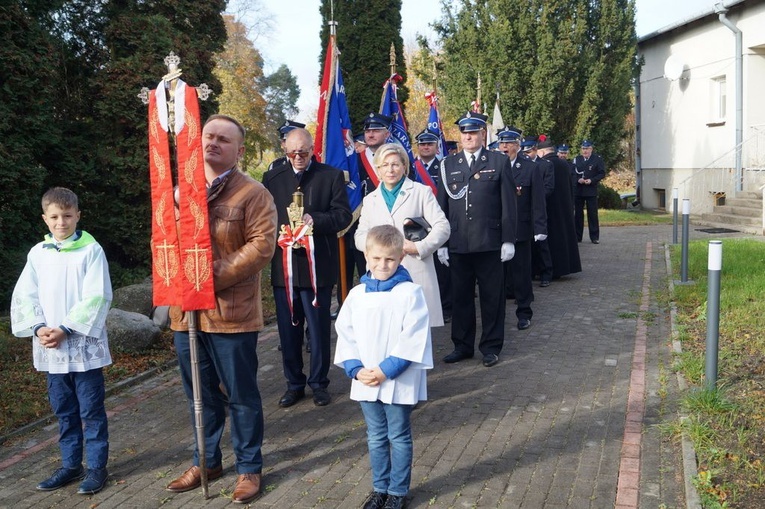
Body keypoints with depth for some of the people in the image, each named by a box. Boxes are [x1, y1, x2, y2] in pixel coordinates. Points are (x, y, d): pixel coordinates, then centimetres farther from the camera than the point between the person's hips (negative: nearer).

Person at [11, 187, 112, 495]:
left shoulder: (91, 250, -6)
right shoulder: (37, 253, 7)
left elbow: (96, 298, -12)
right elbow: (24, 296, 6)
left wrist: (66, 329, -17)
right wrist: (39, 328, -10)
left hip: (84, 345, -4)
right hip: (51, 349, 5)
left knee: (91, 410, 4)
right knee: (64, 411, 15)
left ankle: (97, 467, 14)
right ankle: (70, 466, 27)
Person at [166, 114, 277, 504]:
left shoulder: (253, 194, -5)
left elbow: (261, 245, -14)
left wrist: (216, 276, -21)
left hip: (232, 312, -5)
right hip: (186, 309, 6)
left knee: (240, 395, 6)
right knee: (200, 394, 17)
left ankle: (249, 468, 22)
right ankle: (206, 461, 34)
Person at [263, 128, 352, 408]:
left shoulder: (332, 176, 3)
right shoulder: (272, 178, 9)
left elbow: (343, 214, -3)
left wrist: (315, 220, -19)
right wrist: (277, 234, -10)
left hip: (317, 266, -2)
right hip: (283, 265, 2)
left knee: (319, 329, 6)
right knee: (288, 329, 8)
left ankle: (319, 383, 21)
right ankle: (294, 383, 22)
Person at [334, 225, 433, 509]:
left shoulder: (410, 293, -11)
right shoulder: (357, 294, 2)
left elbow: (413, 339, -15)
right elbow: (345, 334, 5)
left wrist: (386, 370, -19)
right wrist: (356, 369, -7)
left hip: (399, 382, -4)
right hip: (365, 382, 4)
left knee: (399, 438, 10)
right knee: (376, 438, 17)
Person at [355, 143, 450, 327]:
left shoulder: (421, 191, 10)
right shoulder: (370, 199, 20)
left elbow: (442, 227, 2)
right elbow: (360, 237, 12)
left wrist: (419, 247, -13)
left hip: (416, 272, -2)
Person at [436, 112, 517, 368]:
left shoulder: (499, 162, 3)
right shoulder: (448, 164, 9)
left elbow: (509, 204, 0)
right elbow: (442, 206, 8)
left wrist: (508, 240, -5)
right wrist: (441, 243, 4)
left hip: (489, 243, -2)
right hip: (457, 244, 3)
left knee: (491, 297, 6)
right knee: (460, 297, 10)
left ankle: (491, 346, 19)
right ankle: (462, 345, 23)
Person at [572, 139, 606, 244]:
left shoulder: (597, 159, 0)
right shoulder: (576, 159, 8)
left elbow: (602, 174, -2)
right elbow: (572, 173, 8)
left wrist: (592, 180, -16)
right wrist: (578, 180, -12)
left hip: (591, 191, -2)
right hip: (578, 191, 2)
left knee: (592, 214, 1)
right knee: (578, 214, 6)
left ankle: (594, 237, 7)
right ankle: (577, 236, 12)